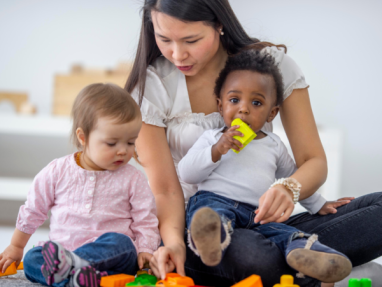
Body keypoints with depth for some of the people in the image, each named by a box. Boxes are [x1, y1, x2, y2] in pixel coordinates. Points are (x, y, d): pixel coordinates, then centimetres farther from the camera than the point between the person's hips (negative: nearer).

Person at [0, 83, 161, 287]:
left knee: (119, 242, -35)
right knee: (31, 260, -27)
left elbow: (145, 222, 6)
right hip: (61, 249, 2)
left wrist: (145, 252, -12)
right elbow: (33, 211, 17)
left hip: (112, 255, -1)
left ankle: (72, 265, -56)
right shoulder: (57, 171, 6)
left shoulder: (133, 179, 4)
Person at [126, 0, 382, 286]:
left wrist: (287, 189, -28)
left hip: (260, 221, 3)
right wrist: (173, 240, -30)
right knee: (255, 257, -39)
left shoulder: (273, 63, -4)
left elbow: (314, 160, -4)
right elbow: (165, 190, -8)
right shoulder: (151, 86, -7)